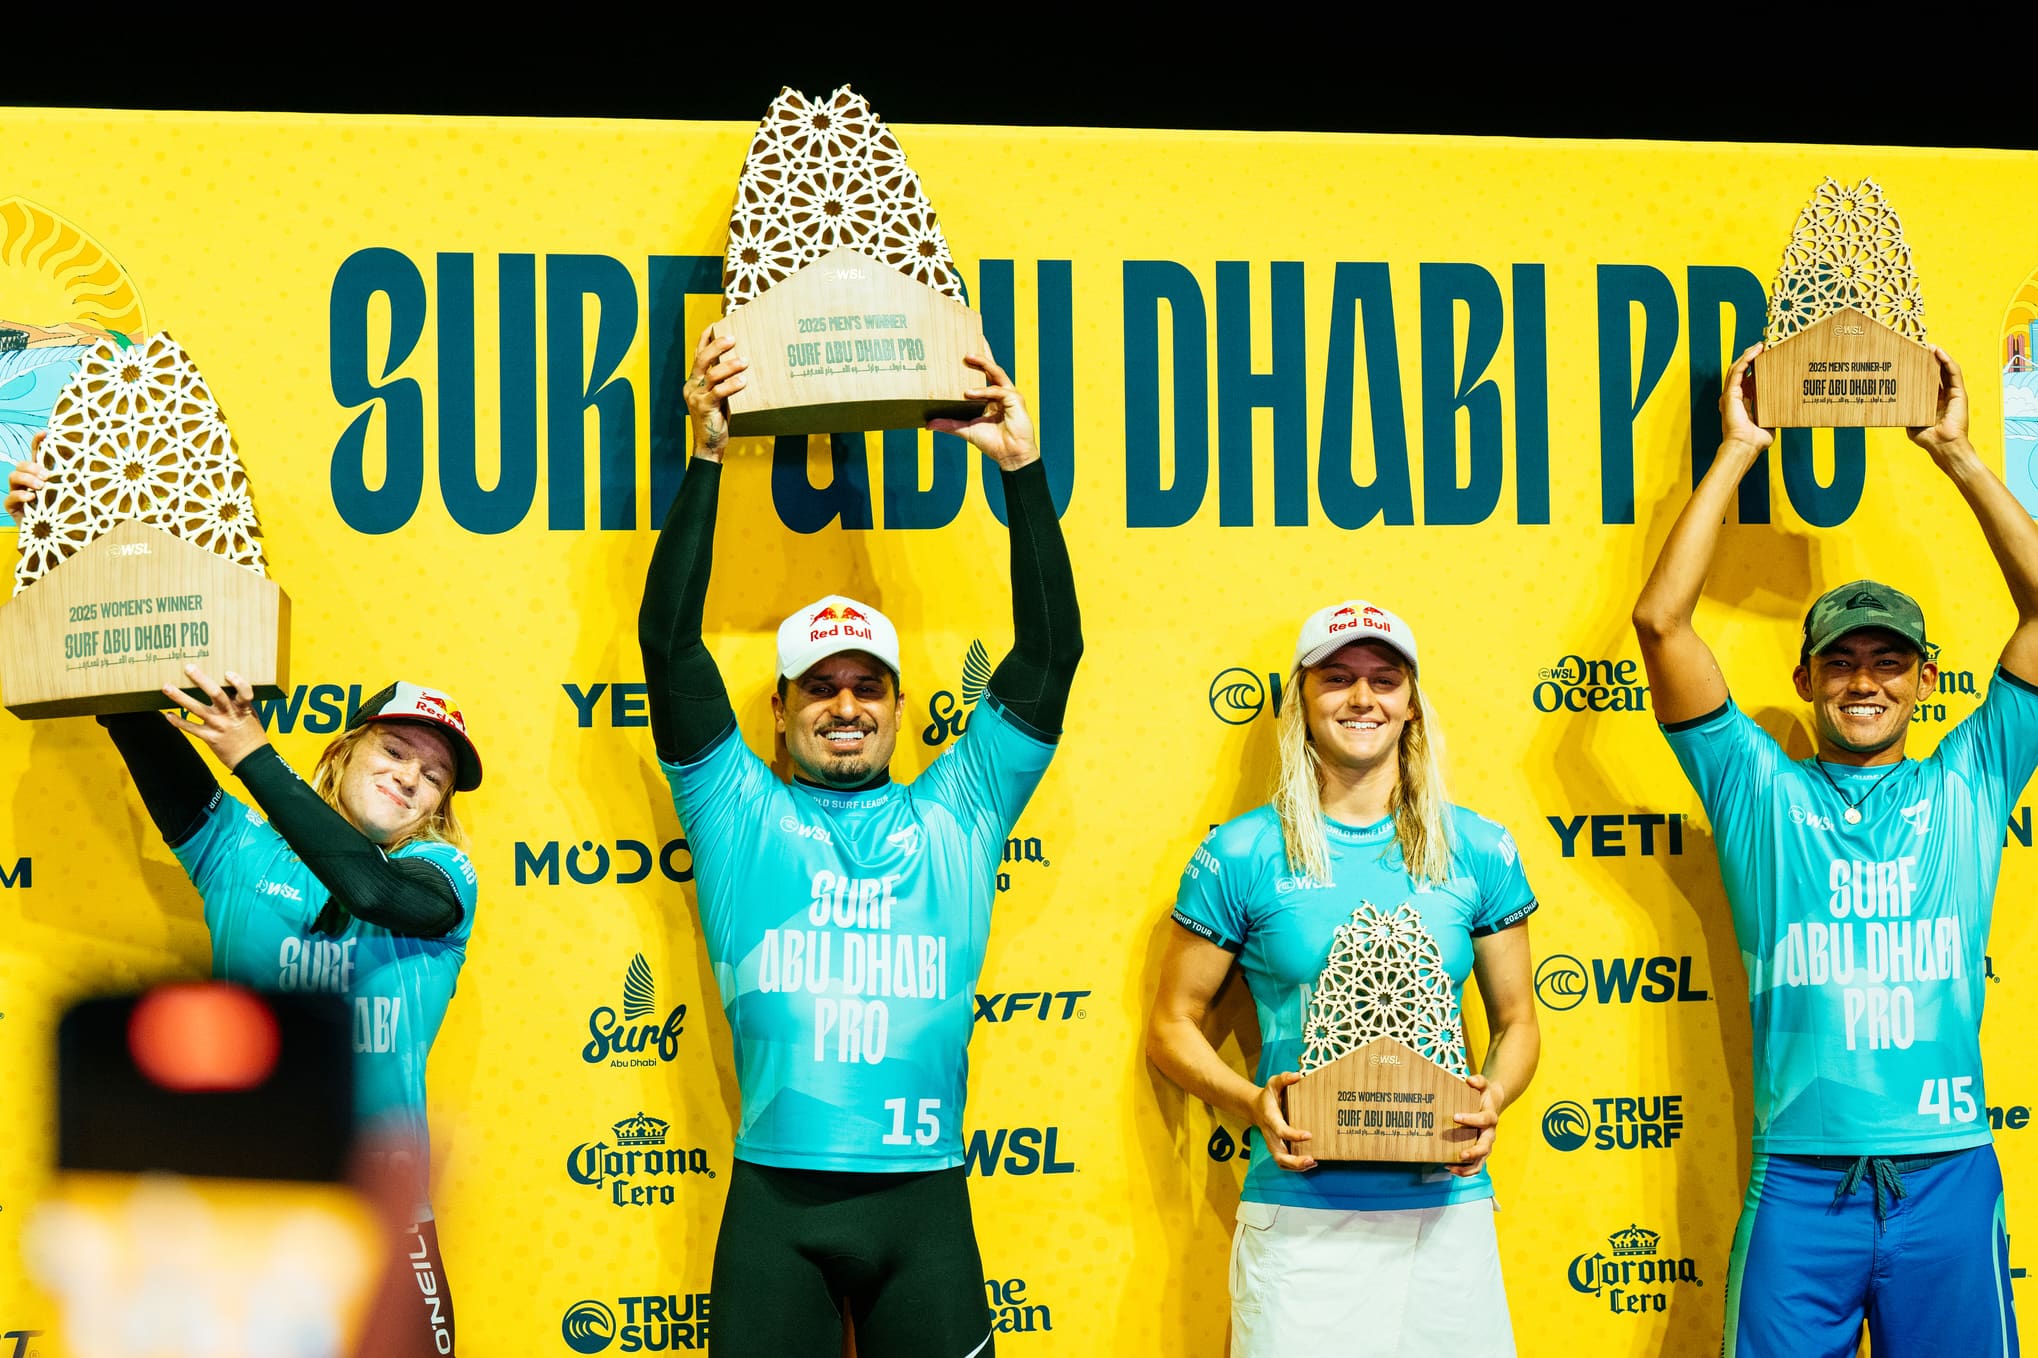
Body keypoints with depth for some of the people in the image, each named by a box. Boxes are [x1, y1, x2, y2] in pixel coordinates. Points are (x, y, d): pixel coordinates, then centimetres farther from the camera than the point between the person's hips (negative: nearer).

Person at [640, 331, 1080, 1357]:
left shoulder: (956, 812, 13)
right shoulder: (740, 811, 10)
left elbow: (1049, 652, 7)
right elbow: (669, 643, 2)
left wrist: (1021, 471, -1)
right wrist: (705, 460, -4)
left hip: (925, 1196, 1)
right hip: (776, 1194, -1)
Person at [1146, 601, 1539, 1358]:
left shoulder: (1479, 853, 7)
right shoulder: (1241, 857, 1)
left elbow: (1516, 1023, 14)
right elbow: (1172, 1026, 6)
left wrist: (1493, 1098, -7)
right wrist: (1251, 1101, -12)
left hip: (1447, 1209, 2)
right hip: (1300, 1215, -2)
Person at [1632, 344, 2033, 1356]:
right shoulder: (1759, 792, 8)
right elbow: (1660, 621, 1)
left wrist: (1955, 452, 6)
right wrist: (1737, 451, 4)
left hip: (1948, 1178, 1)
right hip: (1798, 1183, -1)